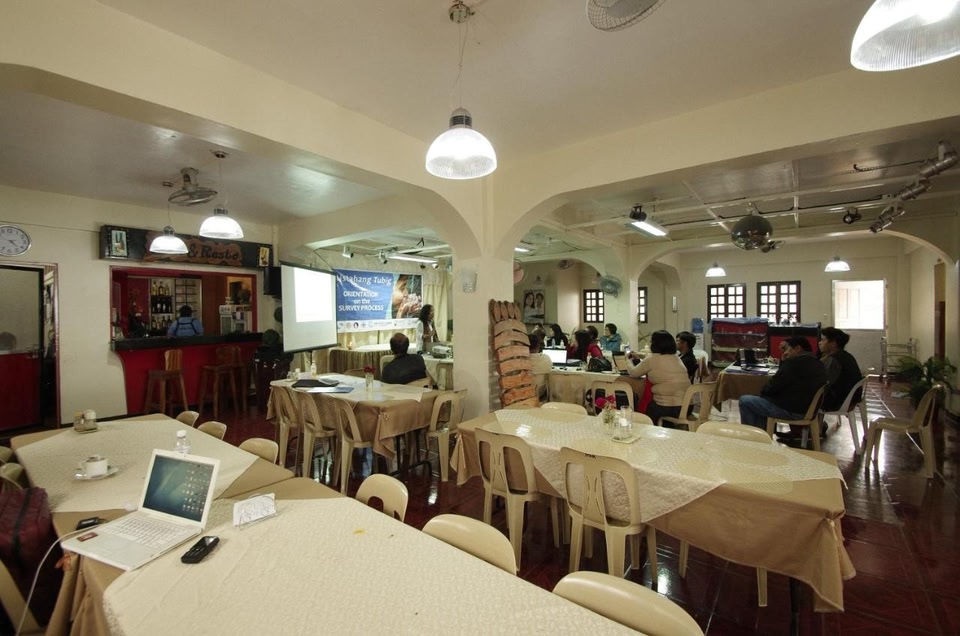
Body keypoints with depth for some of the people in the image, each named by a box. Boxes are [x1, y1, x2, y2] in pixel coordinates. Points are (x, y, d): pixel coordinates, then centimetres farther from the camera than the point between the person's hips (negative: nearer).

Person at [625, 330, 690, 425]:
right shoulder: (676, 358, 11)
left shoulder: (652, 359, -9)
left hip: (666, 408, -6)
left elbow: (633, 373, 3)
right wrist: (638, 359, 26)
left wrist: (629, 360, 22)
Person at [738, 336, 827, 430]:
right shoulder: (818, 364, 10)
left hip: (790, 410, -10)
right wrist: (784, 362, 7)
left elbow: (774, 384, -16)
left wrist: (763, 391, 3)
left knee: (744, 400, -1)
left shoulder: (794, 363, -21)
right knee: (760, 400, 27)